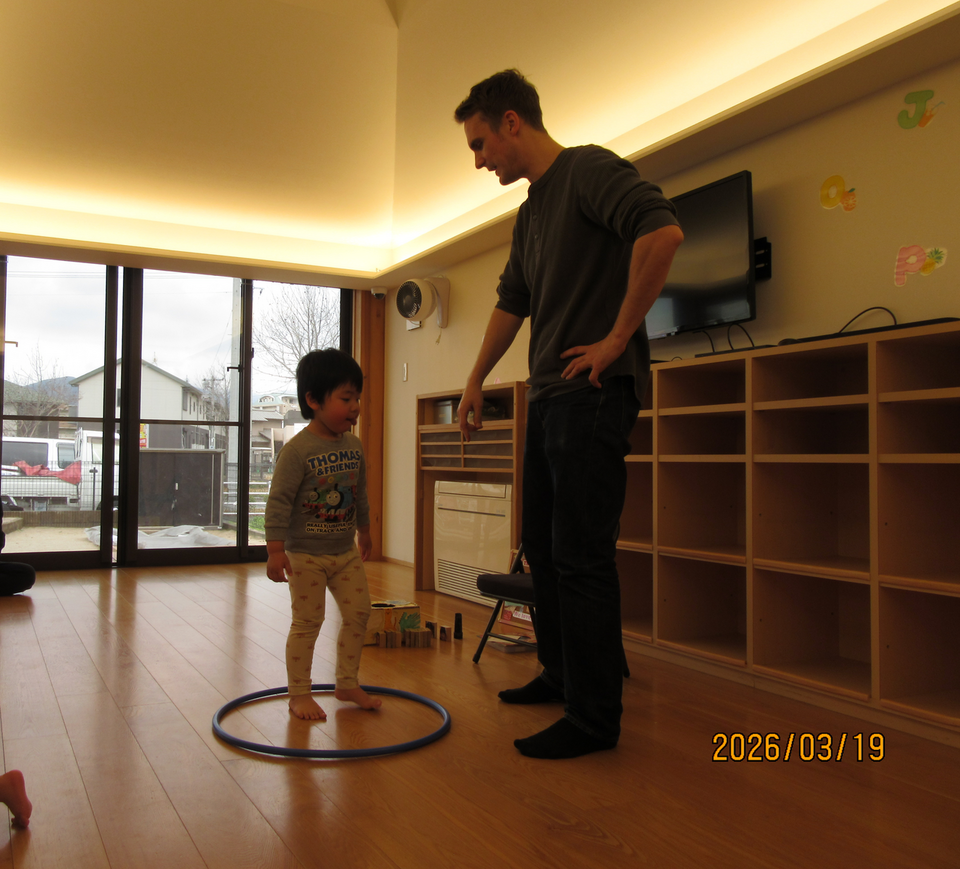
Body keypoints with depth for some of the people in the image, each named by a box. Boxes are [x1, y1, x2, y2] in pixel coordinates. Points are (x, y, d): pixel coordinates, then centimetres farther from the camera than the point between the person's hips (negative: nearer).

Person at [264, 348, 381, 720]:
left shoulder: (353, 446, 3)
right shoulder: (297, 449, -18)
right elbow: (279, 500, -19)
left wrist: (364, 531, 25)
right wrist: (275, 549, -22)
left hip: (345, 551, 7)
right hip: (306, 554, -7)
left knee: (358, 612, 8)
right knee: (307, 622, 0)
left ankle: (347, 683, 24)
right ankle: (299, 694, 14)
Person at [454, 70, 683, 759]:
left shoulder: (590, 170, -9)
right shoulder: (531, 211, 21)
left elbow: (663, 230, -27)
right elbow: (512, 303, 30)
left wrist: (617, 336, -22)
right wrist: (476, 380, 29)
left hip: (593, 392, -10)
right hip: (548, 395, 10)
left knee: (581, 555, -8)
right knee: (543, 545, 16)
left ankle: (595, 718, 3)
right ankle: (562, 675, 31)